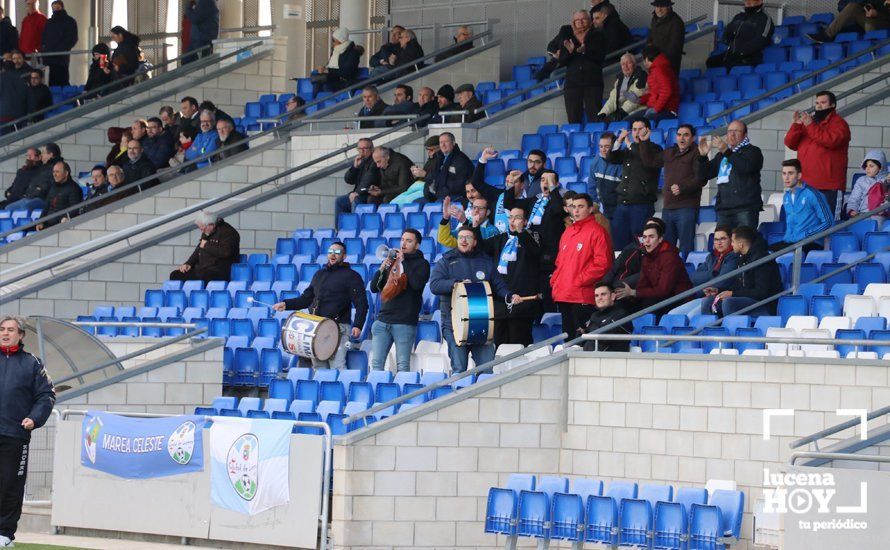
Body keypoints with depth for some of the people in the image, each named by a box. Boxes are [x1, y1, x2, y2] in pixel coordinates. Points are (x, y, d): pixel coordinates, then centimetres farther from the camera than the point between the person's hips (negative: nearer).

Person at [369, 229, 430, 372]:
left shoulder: (421, 263, 3)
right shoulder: (392, 260, 17)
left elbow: (417, 284, -17)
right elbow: (374, 287, 14)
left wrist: (403, 262, -9)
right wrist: (382, 268, -2)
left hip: (404, 323, -5)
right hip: (383, 321, 5)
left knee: (403, 366, -4)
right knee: (376, 363, 1)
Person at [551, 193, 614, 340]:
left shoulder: (596, 231, -5)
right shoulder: (568, 232, 19)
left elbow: (602, 263, -13)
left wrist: (580, 281, -15)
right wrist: (555, 281, 11)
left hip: (583, 296, -8)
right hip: (563, 296, 8)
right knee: (568, 338, 10)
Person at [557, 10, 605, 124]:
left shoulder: (596, 37, 10)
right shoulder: (568, 39, 16)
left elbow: (599, 57, -3)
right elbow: (562, 62, 8)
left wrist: (585, 51, -18)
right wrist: (569, 52, -10)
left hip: (592, 81, -2)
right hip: (573, 82, 2)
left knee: (594, 116, -11)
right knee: (573, 118, -5)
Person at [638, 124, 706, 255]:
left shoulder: (696, 154, -2)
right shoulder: (669, 153, 21)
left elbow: (701, 179, -12)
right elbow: (649, 160, 31)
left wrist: (682, 188, -22)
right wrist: (644, 141, 21)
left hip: (686, 208, -7)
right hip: (668, 208, 7)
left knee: (685, 248, -11)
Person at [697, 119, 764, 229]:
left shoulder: (752, 151, 7)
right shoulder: (721, 155, 24)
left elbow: (746, 167, -15)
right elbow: (704, 174, 20)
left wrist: (726, 152, -23)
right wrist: (702, 156, 2)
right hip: (724, 210, 5)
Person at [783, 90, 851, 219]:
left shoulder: (838, 123, 1)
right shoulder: (806, 122, 21)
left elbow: (831, 140, -18)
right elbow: (790, 143, 13)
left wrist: (811, 126, -18)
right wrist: (795, 125, -4)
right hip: (806, 185, 7)